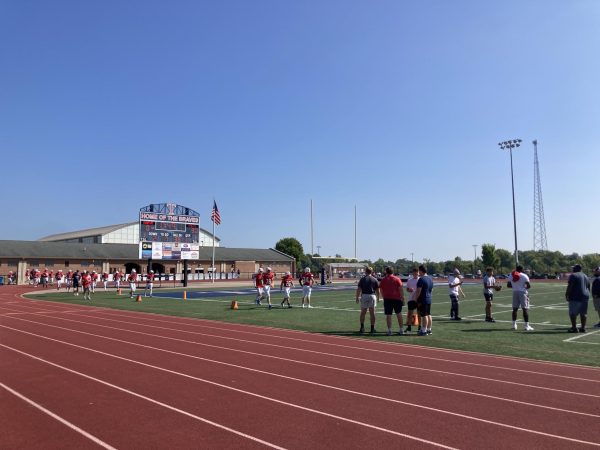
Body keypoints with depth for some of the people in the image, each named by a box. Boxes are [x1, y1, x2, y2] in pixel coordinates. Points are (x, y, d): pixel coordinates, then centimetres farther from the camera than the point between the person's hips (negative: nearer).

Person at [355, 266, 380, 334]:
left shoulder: (362, 279, 1)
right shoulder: (375, 279, 4)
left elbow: (358, 289, -3)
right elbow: (378, 290, 3)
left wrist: (357, 297, 4)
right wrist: (378, 298, 14)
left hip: (364, 296, 0)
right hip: (372, 296, 0)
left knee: (363, 313, 9)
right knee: (372, 313, 6)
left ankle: (362, 327, 4)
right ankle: (372, 328, 8)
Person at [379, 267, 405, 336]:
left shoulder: (383, 280, 5)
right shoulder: (397, 279, 0)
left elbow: (381, 290, 7)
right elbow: (401, 290, -4)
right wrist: (403, 299, 0)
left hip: (387, 299, 0)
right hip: (397, 299, 0)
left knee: (388, 315, 2)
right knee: (399, 314, 9)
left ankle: (389, 331, 1)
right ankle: (401, 330, 11)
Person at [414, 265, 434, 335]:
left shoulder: (421, 279, -17)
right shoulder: (430, 278, 11)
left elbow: (419, 291, -20)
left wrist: (416, 298, -9)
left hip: (422, 300, -9)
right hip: (429, 299, 9)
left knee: (424, 315, -6)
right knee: (428, 314, 14)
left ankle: (424, 331, -3)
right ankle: (429, 329, 21)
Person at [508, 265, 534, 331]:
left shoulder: (511, 275, 5)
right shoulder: (524, 276, -7)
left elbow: (508, 285, 7)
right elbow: (529, 286, -10)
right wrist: (525, 287, 10)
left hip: (515, 292, 4)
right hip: (523, 292, -4)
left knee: (515, 308, 10)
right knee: (525, 309, -1)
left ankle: (514, 325, 14)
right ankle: (527, 326, -1)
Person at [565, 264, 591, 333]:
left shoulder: (573, 275, -9)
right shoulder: (585, 276, 17)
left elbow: (570, 287, -16)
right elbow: (588, 288, 20)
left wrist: (567, 294, -9)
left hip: (575, 297, -8)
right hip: (585, 296, 8)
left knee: (573, 313, -3)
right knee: (583, 313, 9)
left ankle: (574, 328, -5)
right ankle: (583, 328, 10)